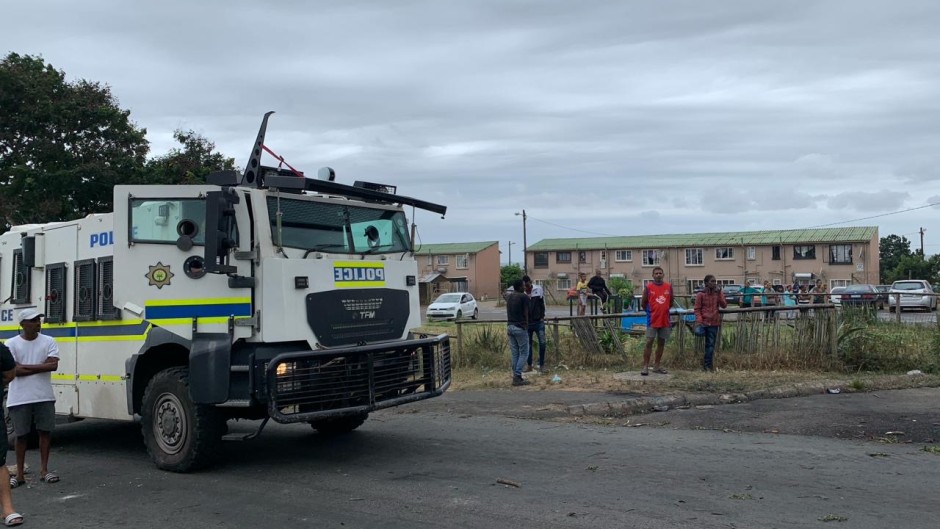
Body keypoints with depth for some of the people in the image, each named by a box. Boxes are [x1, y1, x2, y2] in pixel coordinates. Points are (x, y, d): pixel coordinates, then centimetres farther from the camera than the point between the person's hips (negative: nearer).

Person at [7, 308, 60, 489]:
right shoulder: (11, 344, -2)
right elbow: (14, 370, -12)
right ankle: (20, 473, 12)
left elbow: (53, 365, -10)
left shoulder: (48, 341, 3)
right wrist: (42, 367, -12)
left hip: (44, 397, 2)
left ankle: (44, 470, 13)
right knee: (21, 435, 5)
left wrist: (25, 366, -12)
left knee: (45, 431, 4)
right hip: (19, 398, -2)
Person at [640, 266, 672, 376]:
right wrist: (651, 311, 8)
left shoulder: (669, 287, 5)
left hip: (665, 320, 4)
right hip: (652, 320, -4)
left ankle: (657, 366, 18)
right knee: (649, 342, -5)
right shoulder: (648, 287, -4)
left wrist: (663, 310, 14)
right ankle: (645, 366, -2)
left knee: (661, 342, 9)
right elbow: (643, 303, 2)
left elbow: (671, 302, 16)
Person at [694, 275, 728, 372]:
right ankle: (708, 364, 4)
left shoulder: (719, 293, 8)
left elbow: (724, 305, -3)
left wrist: (719, 294, -12)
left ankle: (707, 364, 7)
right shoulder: (700, 294, -2)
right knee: (709, 344, -5)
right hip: (704, 322, -3)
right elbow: (697, 309, -3)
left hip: (714, 323, 3)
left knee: (711, 344, 3)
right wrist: (699, 321, -15)